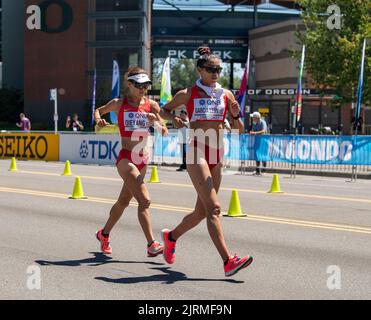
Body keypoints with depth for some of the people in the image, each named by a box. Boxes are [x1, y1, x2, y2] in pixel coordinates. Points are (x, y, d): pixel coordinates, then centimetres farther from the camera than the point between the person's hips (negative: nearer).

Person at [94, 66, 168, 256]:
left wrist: (155, 122, -18)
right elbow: (98, 111, 15)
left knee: (124, 201, 18)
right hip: (126, 158, -5)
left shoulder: (151, 105, 4)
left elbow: (164, 132, 2)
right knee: (144, 200, -17)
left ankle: (104, 234, 39)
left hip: (143, 159, 5)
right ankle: (151, 245, -19)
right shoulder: (119, 104, -2)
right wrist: (99, 120, -6)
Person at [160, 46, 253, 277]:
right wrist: (173, 119, -6)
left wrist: (236, 115, -9)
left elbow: (239, 130, 11)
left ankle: (171, 236, 38)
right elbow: (164, 110, 15)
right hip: (197, 152, -5)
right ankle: (228, 262, -23)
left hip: (217, 155, 6)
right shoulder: (188, 94, 1)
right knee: (214, 208, -17)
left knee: (202, 211, 12)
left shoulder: (226, 95, 10)